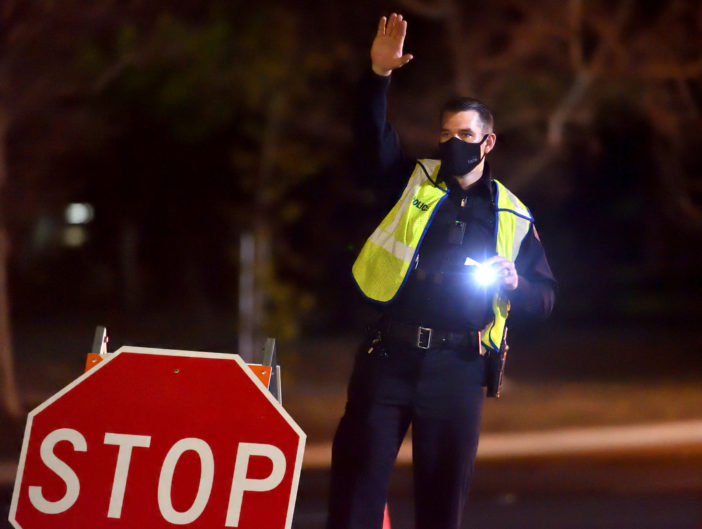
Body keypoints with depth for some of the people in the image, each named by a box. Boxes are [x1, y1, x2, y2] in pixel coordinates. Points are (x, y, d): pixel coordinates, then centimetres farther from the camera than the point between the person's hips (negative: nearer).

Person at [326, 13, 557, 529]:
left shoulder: (512, 216, 10)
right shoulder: (415, 183, 10)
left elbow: (545, 297, 11)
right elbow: (373, 135, -4)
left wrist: (515, 283, -11)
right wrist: (379, 75, -19)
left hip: (458, 368, 0)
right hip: (389, 355, 0)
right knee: (358, 477, -4)